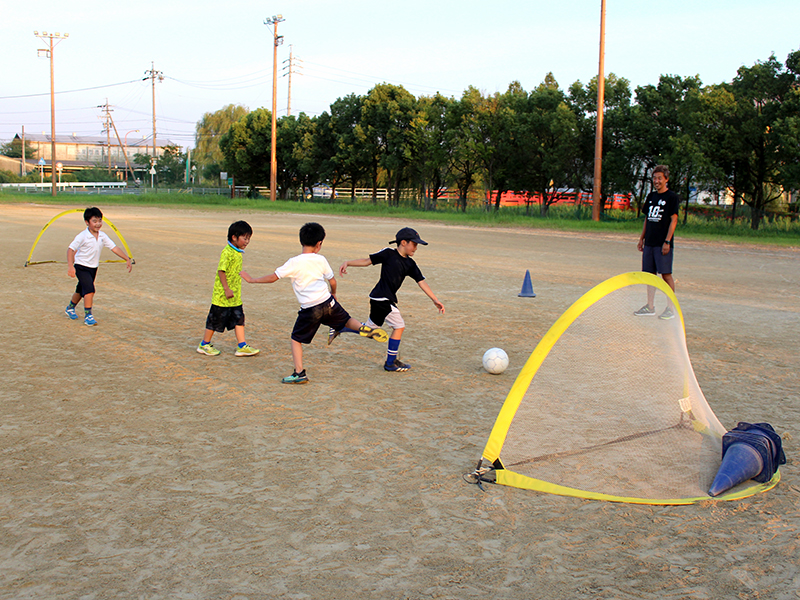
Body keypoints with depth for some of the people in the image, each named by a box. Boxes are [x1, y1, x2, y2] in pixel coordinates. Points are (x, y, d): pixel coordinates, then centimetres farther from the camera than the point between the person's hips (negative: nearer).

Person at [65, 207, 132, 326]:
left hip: (93, 267, 7)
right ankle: (88, 315, -14)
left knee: (81, 290, 22)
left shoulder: (102, 236, -3)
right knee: (89, 289, -22)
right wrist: (70, 266, -30)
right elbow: (70, 249, -20)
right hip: (81, 267, -6)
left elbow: (114, 248, -1)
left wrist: (127, 259, -8)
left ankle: (70, 308, 45)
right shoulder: (82, 236, -19)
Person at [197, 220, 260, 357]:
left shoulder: (238, 252, 9)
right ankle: (204, 344, 19)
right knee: (216, 320, 4)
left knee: (239, 319, 6)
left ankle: (241, 346, 10)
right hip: (222, 295, -8)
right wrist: (227, 289, -22)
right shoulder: (227, 252, -19)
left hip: (235, 295, 8)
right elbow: (221, 271, -21)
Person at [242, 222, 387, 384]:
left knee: (296, 339, 10)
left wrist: (252, 279, 7)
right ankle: (365, 328, 3)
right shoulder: (320, 260, 4)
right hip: (328, 302, 3)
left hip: (310, 310, -3)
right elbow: (332, 281, 14)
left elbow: (273, 277, -6)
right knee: (346, 320, 27)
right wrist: (333, 293, 35)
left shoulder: (294, 263, -8)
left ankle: (299, 373, 5)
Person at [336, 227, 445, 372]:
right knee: (399, 326, -4)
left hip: (387, 299, 8)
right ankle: (391, 363, 8)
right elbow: (368, 261, -4)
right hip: (381, 298, -8)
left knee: (370, 328, 17)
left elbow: (421, 282, 9)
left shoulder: (410, 264, 10)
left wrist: (435, 300, 5)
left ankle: (339, 328, 30)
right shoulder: (389, 253, -9)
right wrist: (347, 263, -14)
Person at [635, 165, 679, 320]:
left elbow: (673, 220, -10)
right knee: (650, 273, 9)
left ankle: (671, 308, 1)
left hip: (663, 243, -7)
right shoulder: (651, 196, 14)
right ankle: (650, 306, 16)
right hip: (649, 242, 7)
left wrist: (667, 241, -15)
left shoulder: (672, 197, -5)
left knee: (666, 274, -5)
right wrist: (642, 238, 16)